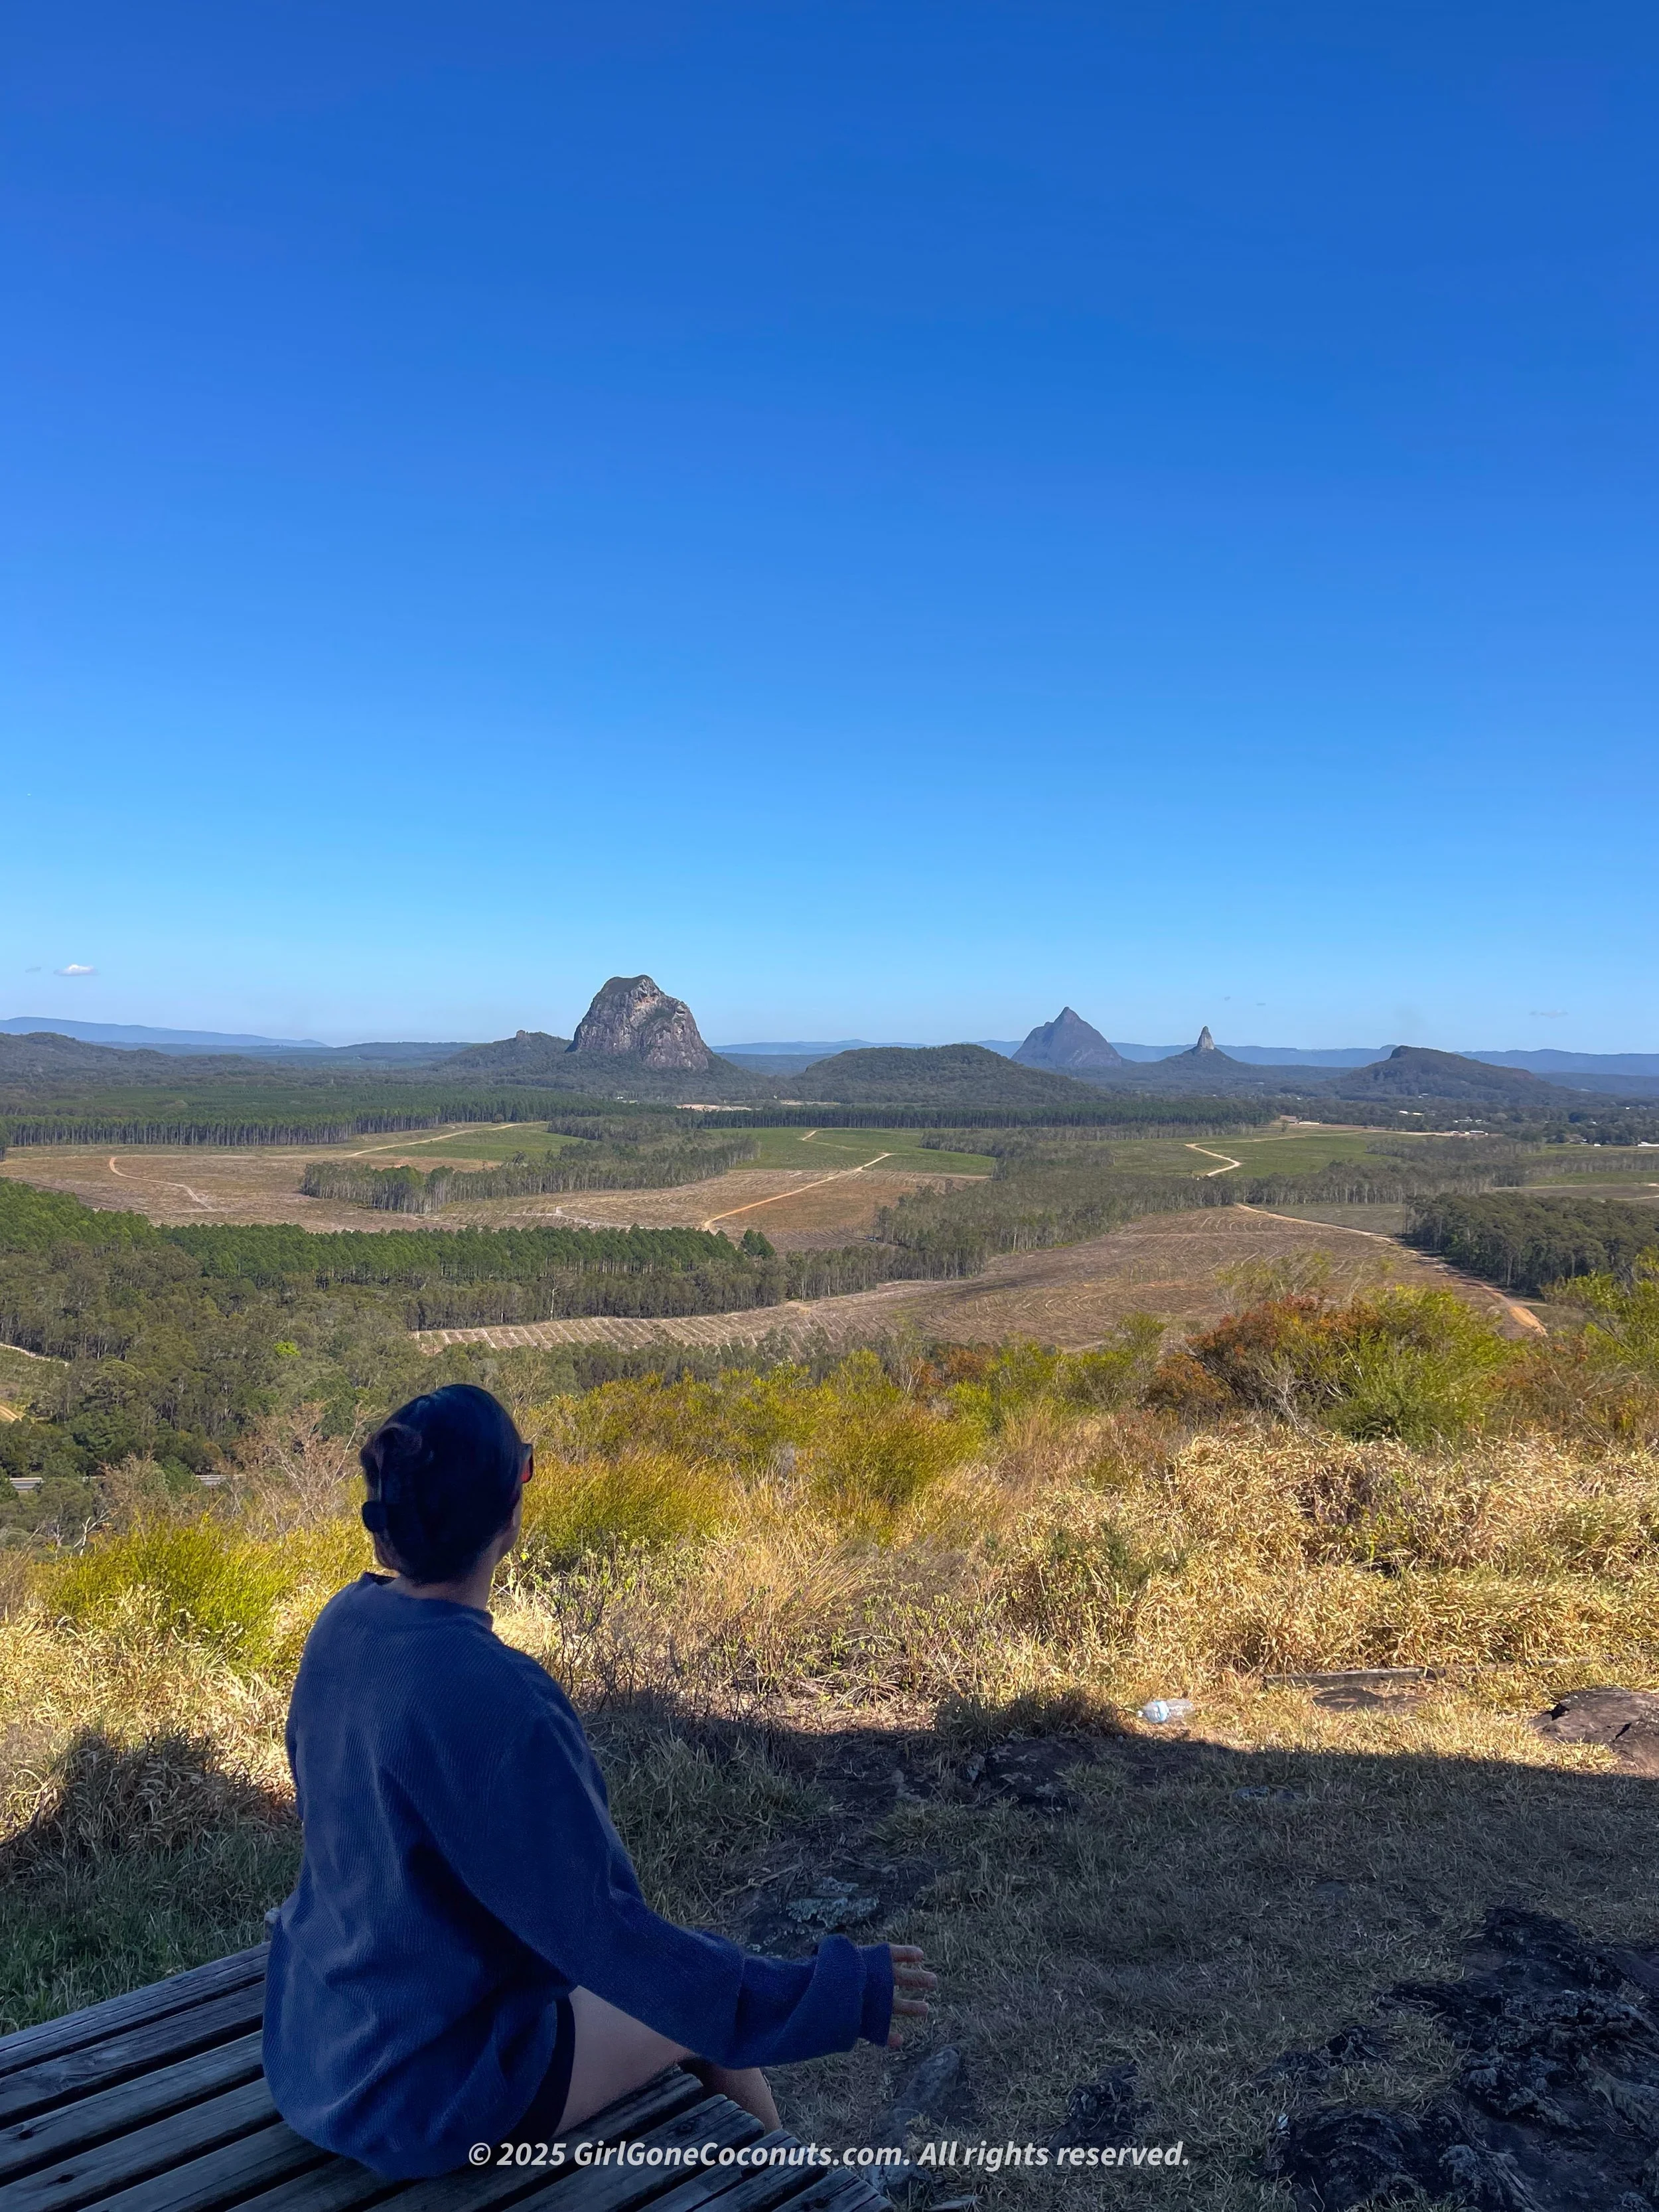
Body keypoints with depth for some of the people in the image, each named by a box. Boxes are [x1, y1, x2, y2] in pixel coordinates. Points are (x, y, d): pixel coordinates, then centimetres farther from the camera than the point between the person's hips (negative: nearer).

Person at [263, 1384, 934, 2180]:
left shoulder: (346, 1625, -8)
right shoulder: (490, 1696, -33)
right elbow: (595, 1928, -26)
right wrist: (830, 1996, -19)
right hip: (418, 2088, -8)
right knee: (708, 2018, 12)